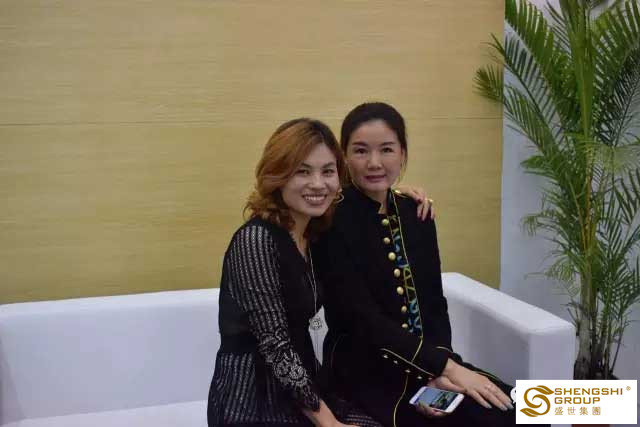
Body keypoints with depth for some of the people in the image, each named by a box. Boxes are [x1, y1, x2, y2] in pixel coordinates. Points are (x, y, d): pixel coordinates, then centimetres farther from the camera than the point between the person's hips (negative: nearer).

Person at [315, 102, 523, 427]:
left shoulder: (416, 213, 5)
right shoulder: (331, 223, -13)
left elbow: (434, 303, 6)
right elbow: (363, 319, -18)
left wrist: (439, 371, -10)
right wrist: (447, 366, -21)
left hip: (425, 365, 6)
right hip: (364, 375, -5)